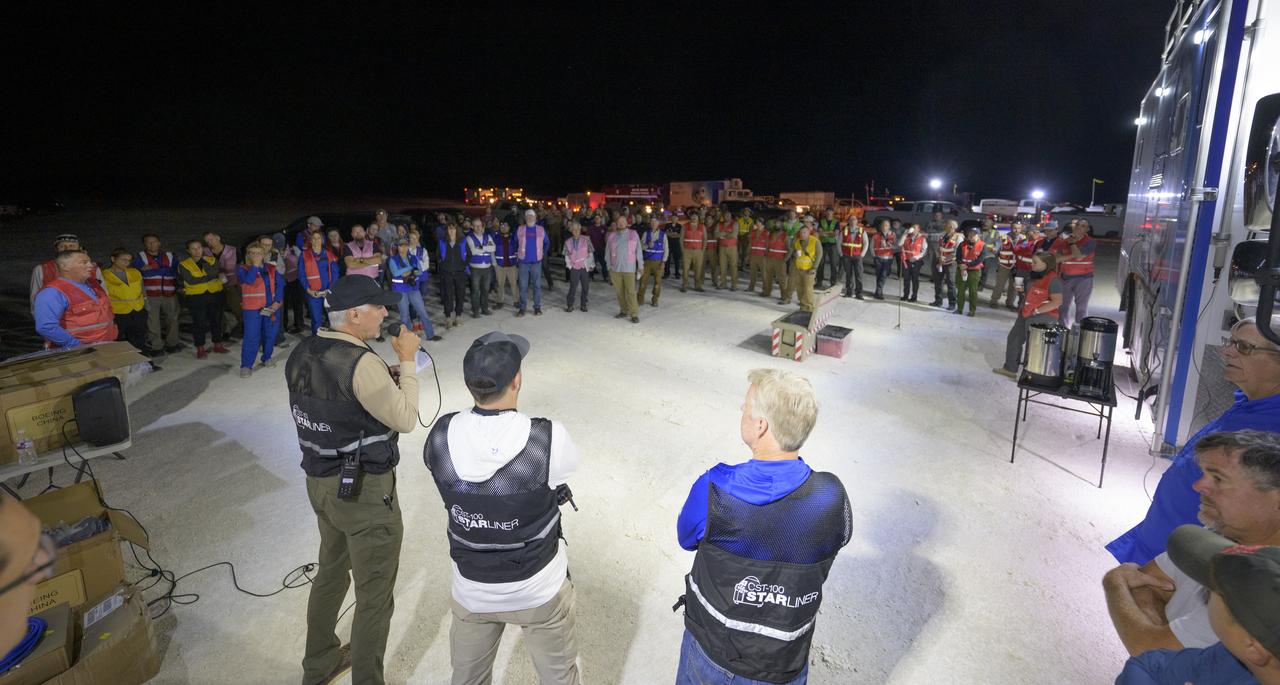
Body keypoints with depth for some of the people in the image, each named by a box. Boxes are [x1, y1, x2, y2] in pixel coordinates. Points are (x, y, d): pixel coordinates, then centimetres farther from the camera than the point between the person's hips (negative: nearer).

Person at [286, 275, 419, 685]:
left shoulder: (303, 353, 2)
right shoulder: (361, 363, -25)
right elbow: (405, 420, -19)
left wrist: (384, 380, 6)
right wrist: (406, 363, -12)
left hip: (321, 482, 9)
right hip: (365, 492, -9)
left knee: (331, 572, 28)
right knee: (374, 596, 9)